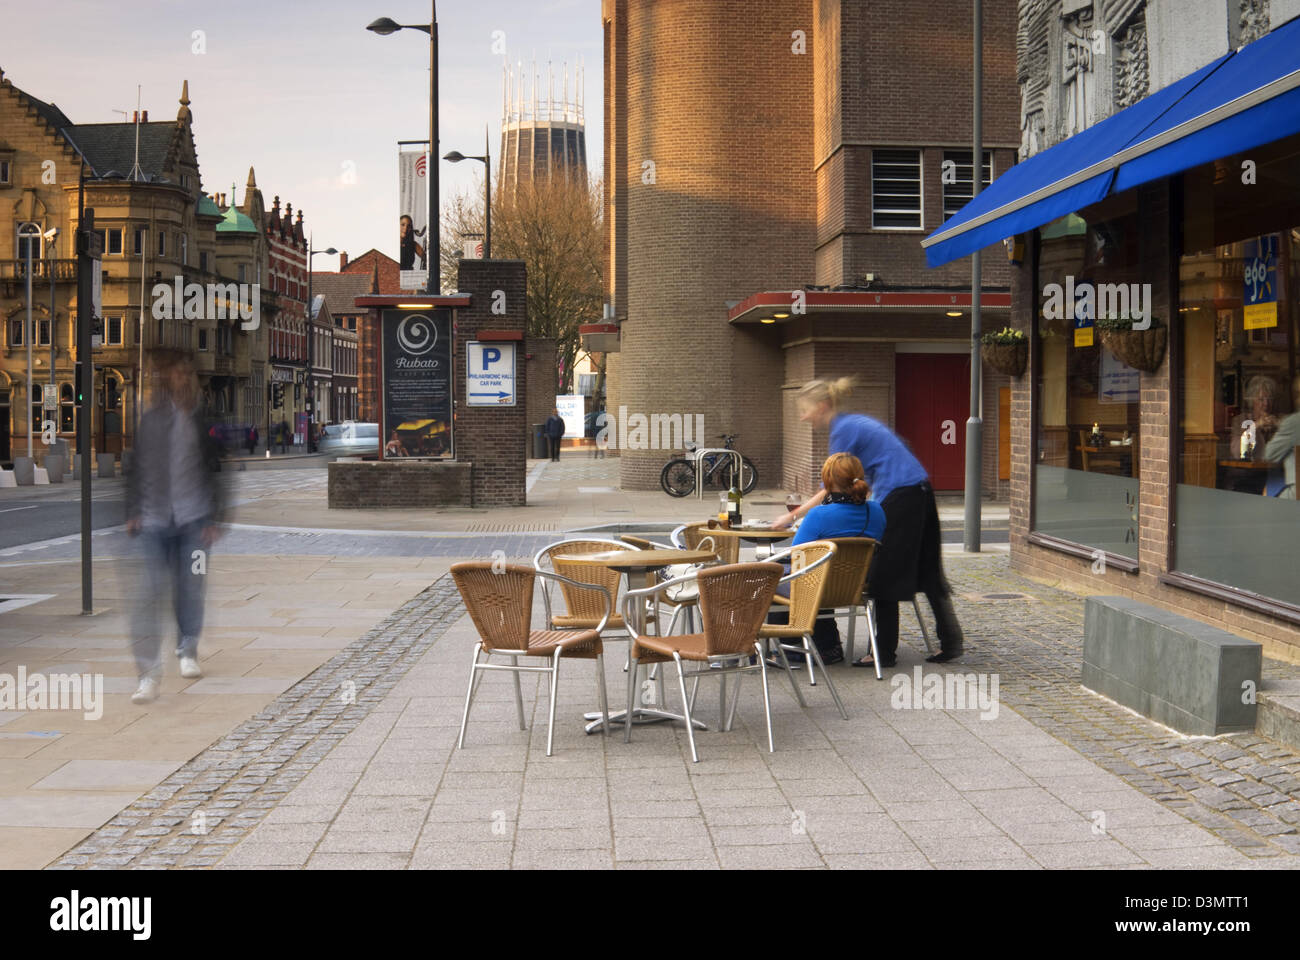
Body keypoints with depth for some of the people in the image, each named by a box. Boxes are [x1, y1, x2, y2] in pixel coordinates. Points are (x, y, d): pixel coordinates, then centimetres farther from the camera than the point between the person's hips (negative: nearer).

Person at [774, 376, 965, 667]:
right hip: (919, 491, 10)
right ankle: (950, 642, 17)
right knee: (927, 573, 13)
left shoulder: (844, 430, -11)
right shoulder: (854, 423, 18)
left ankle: (885, 652, 5)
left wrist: (793, 515, -6)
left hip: (900, 498, -10)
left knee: (884, 577, -1)